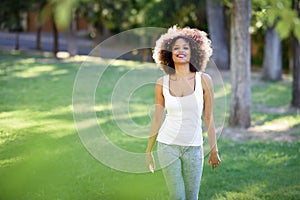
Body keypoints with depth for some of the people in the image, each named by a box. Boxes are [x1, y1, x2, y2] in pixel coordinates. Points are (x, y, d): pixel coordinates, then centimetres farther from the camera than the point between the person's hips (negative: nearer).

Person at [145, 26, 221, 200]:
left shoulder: (204, 80, -4)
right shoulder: (162, 83, -2)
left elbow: (208, 117, 1)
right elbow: (157, 119, 6)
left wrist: (214, 149, 3)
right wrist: (148, 151, 9)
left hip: (194, 148, 0)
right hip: (168, 145, 0)